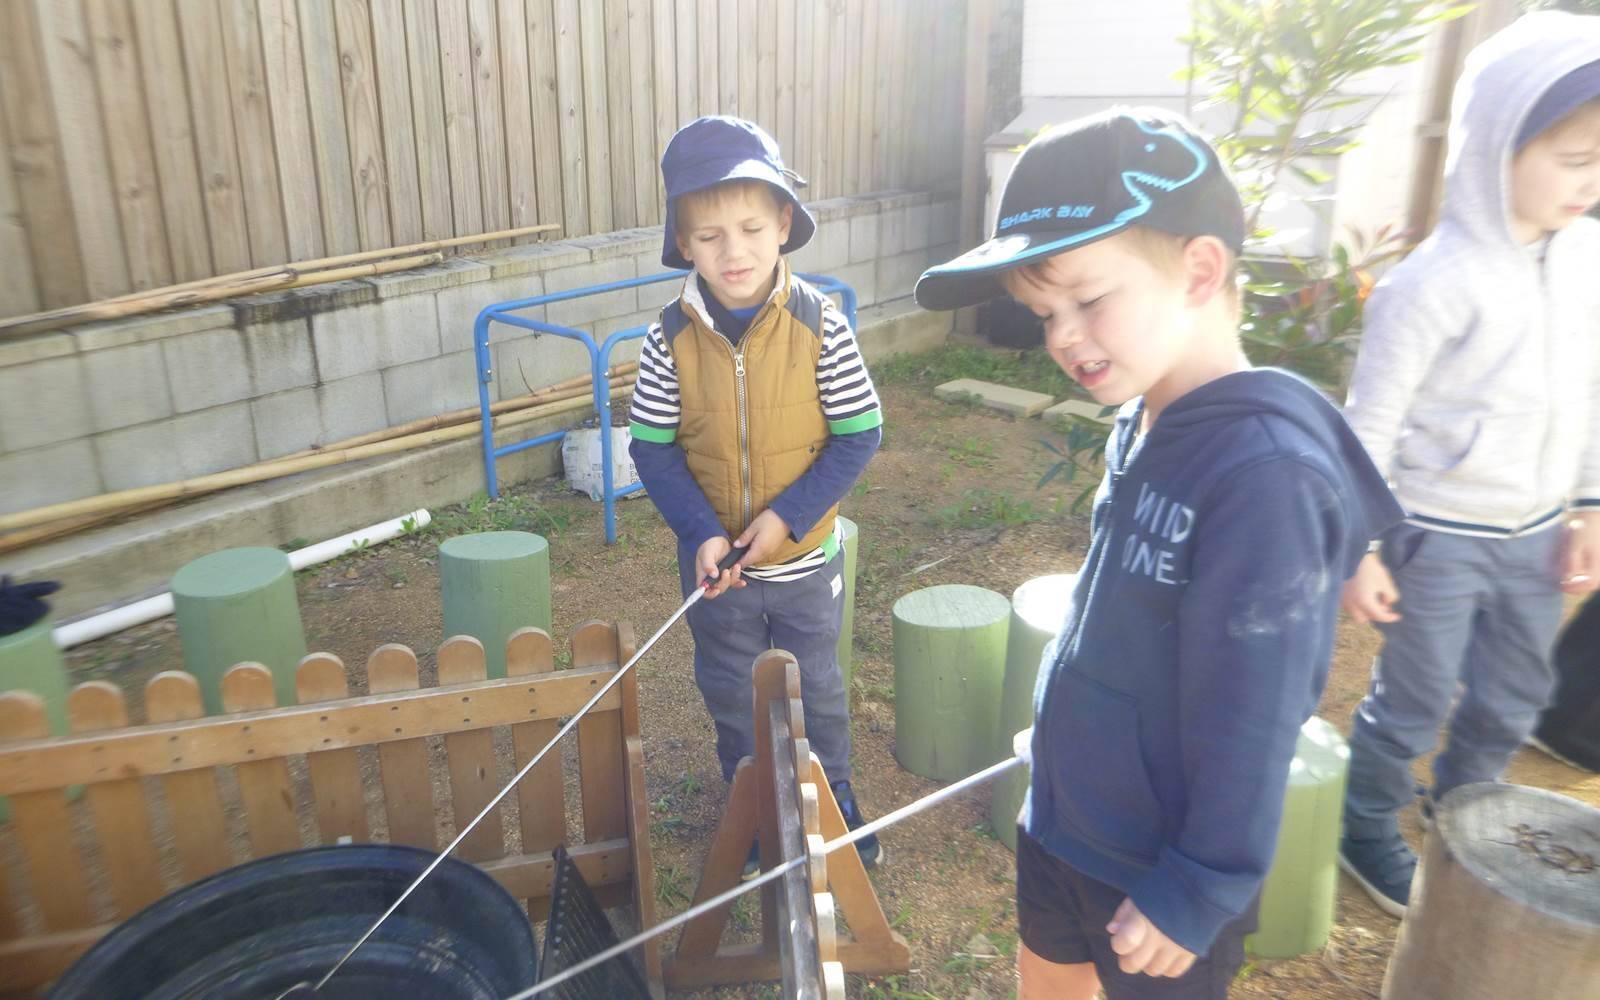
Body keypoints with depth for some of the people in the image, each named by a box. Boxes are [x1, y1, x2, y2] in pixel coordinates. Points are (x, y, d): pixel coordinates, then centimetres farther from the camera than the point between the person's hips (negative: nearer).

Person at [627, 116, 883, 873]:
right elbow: (652, 447, -7)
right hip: (714, 562, 2)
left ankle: (833, 804, 44)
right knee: (731, 699, 19)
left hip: (806, 557, -1)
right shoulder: (672, 338, -12)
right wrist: (700, 534, -19)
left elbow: (858, 435, -11)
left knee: (817, 693, 18)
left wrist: (788, 515, -19)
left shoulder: (819, 325, -15)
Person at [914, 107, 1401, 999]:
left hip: (1161, 872, -7)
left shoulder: (1266, 472, -29)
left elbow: (1250, 725, -25)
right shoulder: (1143, 424, -4)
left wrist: (1195, 897, -17)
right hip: (1063, 820, 7)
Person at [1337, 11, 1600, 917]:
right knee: (1415, 702, 8)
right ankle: (1368, 831, 32)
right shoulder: (1439, 281, -21)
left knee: (1515, 697, 21)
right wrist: (1357, 549, -15)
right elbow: (1371, 426, -17)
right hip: (1441, 534, -7)